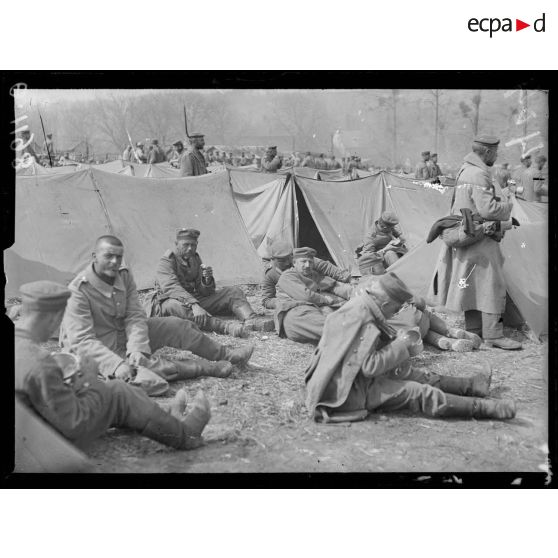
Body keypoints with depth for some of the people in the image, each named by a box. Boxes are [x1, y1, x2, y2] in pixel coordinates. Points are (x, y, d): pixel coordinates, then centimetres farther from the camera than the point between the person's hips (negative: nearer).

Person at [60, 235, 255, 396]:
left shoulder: (124, 276, -6)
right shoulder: (79, 291, -27)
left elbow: (135, 317, -8)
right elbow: (83, 341, -30)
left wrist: (136, 349, -27)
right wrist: (116, 365, -41)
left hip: (124, 337, 7)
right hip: (104, 352, -7)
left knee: (176, 326, -3)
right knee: (147, 366, -31)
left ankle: (227, 355, 10)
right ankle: (211, 368, -19)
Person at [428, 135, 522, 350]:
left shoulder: (465, 170, 14)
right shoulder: (479, 176, -19)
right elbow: (488, 210, -24)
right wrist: (507, 202, -8)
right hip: (479, 237, -10)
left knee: (474, 286, 15)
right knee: (490, 285, -6)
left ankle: (473, 330, 22)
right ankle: (493, 335, -2)